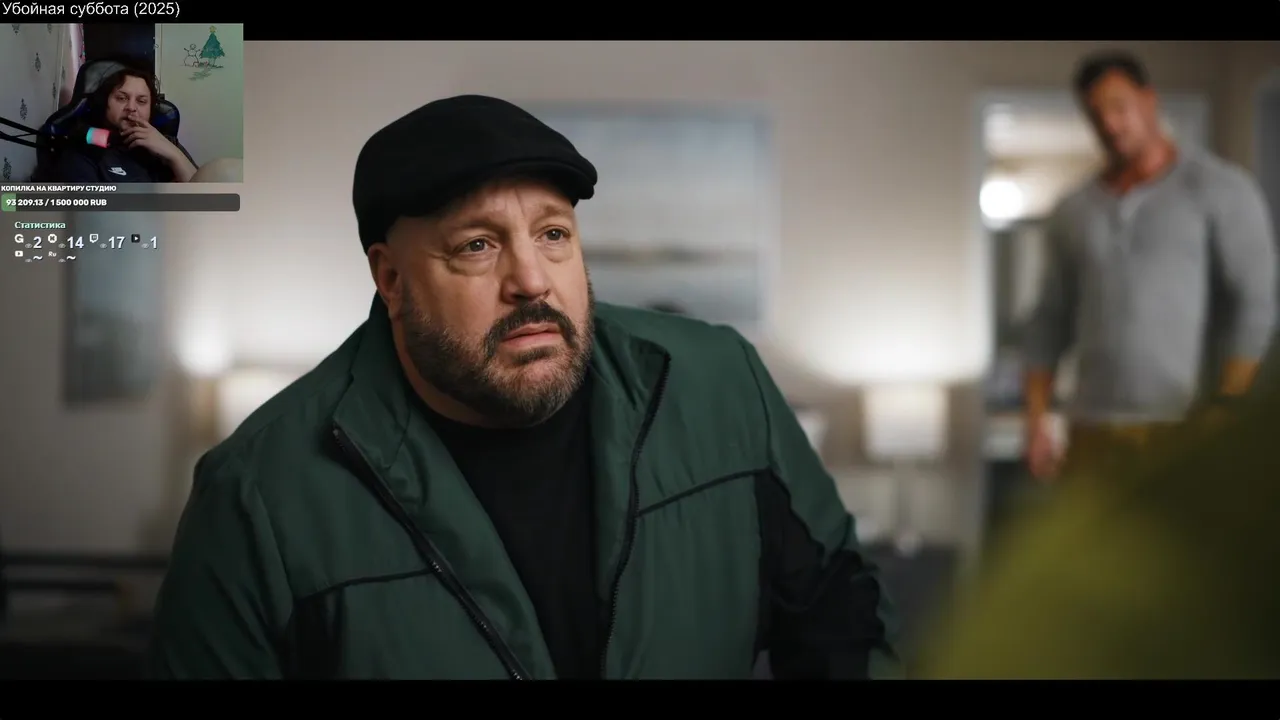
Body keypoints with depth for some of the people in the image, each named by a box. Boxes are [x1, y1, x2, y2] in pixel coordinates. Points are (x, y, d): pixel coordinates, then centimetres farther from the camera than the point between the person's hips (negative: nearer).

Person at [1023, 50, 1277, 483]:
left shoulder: (1222, 188, -3)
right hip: (1098, 432, 5)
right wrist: (1035, 425, 5)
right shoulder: (1074, 213, 13)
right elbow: (1050, 326, 17)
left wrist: (1226, 416, -21)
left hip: (1189, 426, -5)